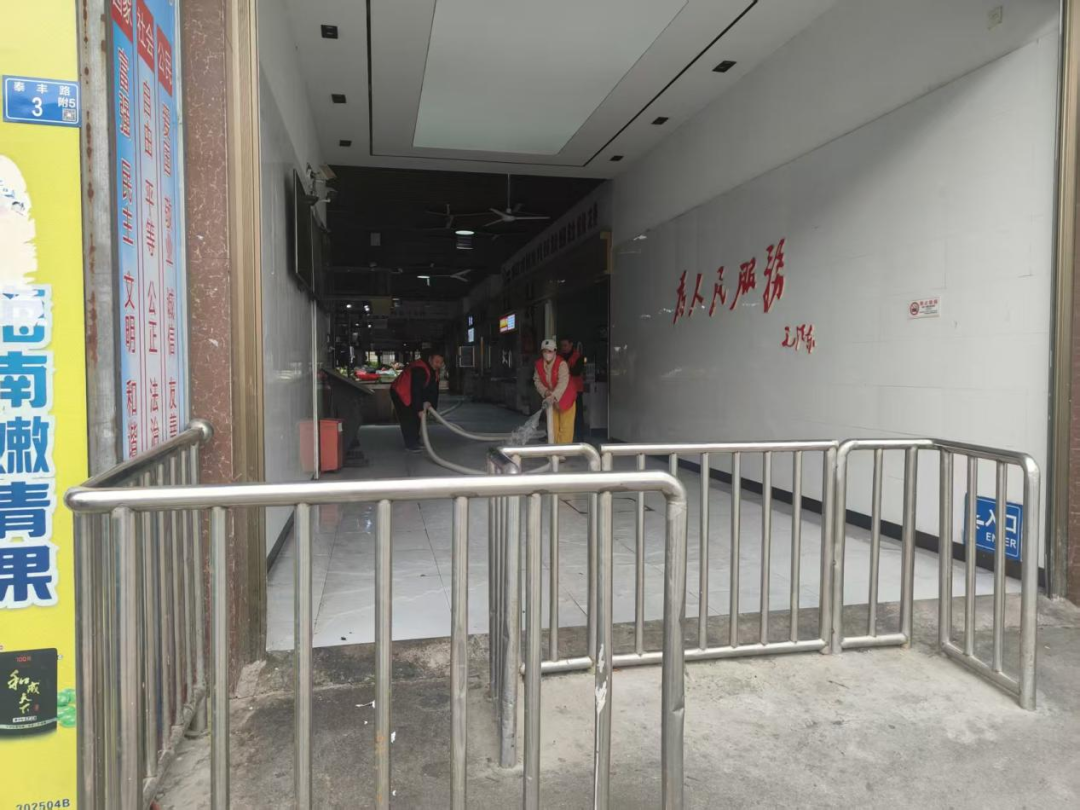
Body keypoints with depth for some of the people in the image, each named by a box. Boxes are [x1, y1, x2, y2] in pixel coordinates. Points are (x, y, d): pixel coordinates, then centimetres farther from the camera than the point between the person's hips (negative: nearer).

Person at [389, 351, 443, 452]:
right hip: (400, 393, -10)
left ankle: (415, 442, 23)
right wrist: (419, 409, -32)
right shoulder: (419, 369, -32)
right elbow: (416, 390, -33)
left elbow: (433, 388, 1)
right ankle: (410, 445, -7)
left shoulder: (433, 370, -2)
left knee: (415, 418, 14)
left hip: (410, 393, 10)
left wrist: (430, 402, -12)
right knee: (408, 419, -11)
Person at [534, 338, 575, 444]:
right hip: (550, 400, 5)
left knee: (565, 428, -2)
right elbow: (537, 380, 0)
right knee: (553, 426, 13)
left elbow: (563, 382, -34)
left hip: (565, 399, -5)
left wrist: (554, 396, -46)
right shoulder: (539, 364, -5)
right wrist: (545, 391, -19)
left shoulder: (561, 364, -24)